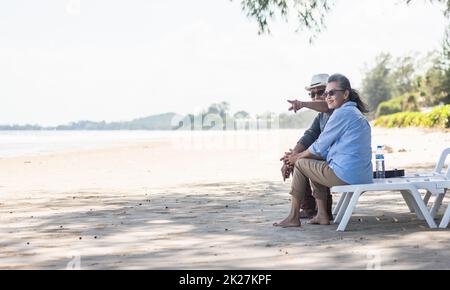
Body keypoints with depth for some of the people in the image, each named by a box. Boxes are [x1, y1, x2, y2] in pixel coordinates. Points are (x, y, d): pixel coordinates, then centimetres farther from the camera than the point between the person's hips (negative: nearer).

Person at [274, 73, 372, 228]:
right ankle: (322, 215, 20)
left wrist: (298, 157, 11)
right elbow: (328, 150, 22)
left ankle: (293, 217, 11)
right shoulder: (356, 114, 20)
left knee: (300, 164, 7)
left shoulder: (341, 113, -11)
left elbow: (319, 147, -6)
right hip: (362, 176, 10)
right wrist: (300, 155, 19)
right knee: (315, 164, 26)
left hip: (345, 175, -10)